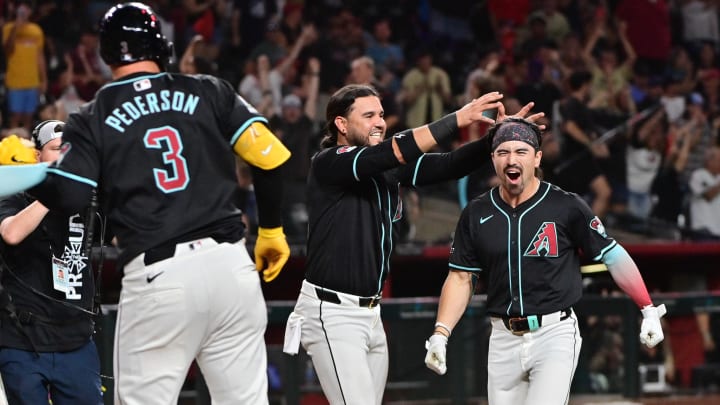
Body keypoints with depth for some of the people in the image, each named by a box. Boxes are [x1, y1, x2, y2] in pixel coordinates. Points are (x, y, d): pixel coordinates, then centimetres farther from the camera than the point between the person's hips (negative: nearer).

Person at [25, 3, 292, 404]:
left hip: (156, 277, -2)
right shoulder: (211, 92, 10)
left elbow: (66, 197, -4)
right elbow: (270, 156, 4)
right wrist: (272, 229, 18)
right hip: (229, 262, 2)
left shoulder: (92, 120, 5)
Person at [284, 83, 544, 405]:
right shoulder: (328, 163, -11)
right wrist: (456, 119, -25)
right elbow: (397, 150, -24)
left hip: (370, 314, 8)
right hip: (331, 313, -8)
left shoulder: (388, 170, 10)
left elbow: (448, 166, 0)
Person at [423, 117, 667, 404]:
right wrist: (440, 335, -3)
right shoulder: (476, 215, 5)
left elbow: (613, 256, -2)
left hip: (555, 334, -4)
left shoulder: (566, 207, -6)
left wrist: (648, 310, -9)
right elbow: (461, 278, 9)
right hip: (503, 338, 4)